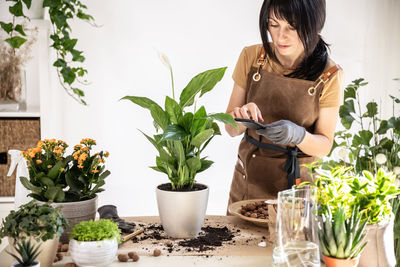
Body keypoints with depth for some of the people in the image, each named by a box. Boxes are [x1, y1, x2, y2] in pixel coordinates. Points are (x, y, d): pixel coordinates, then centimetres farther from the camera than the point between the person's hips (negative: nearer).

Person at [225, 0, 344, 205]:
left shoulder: (330, 76, -12)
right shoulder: (251, 57, -6)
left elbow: (324, 146, -7)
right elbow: (231, 129, -1)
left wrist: (298, 135, -28)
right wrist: (241, 120, -23)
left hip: (299, 182, -2)